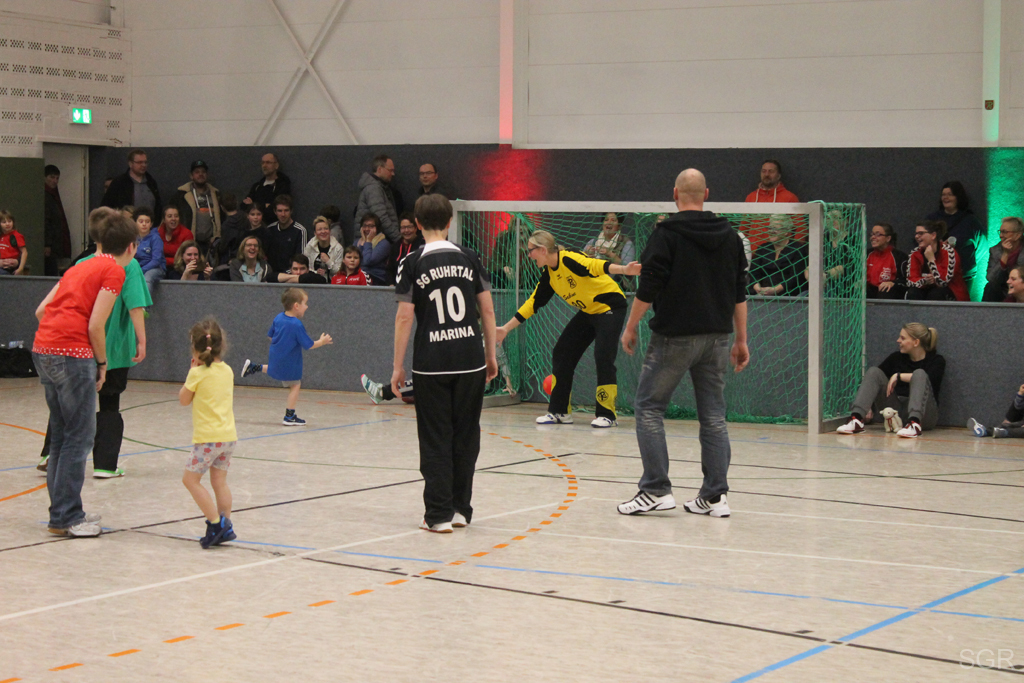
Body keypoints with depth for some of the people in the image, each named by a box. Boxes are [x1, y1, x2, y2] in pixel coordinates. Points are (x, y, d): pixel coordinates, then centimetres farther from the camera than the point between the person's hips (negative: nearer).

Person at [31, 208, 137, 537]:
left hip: (42, 350, 9)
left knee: (61, 433, 15)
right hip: (72, 355, -9)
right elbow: (95, 326, -10)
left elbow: (42, 310, 18)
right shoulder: (114, 271, -3)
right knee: (80, 436, -2)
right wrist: (102, 364, 3)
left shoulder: (80, 267, 21)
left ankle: (63, 511, 21)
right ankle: (65, 518, -1)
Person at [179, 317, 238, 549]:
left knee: (190, 478, 1)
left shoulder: (198, 373, -11)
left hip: (208, 437, -7)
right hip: (229, 435, 7)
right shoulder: (227, 371, 7)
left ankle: (216, 523, -9)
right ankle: (225, 527, 10)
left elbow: (183, 399, 2)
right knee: (219, 481, 13)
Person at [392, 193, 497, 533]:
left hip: (431, 364, -2)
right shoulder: (469, 258, 4)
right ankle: (461, 509, 17)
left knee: (435, 440, 3)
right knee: (465, 436, 12)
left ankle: (439, 514, 2)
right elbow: (487, 309, 6)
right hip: (470, 360, 2)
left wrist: (398, 366, 0)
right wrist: (491, 354, 16)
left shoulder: (413, 264, -3)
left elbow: (404, 317, -6)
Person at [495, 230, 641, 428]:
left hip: (610, 306, -9)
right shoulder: (548, 275, 3)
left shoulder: (569, 259, -22)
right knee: (562, 353, 5)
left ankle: (606, 414, -7)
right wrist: (506, 328, 14)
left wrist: (624, 270, -54)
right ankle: (559, 411, 13)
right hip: (588, 312, 9)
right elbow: (532, 303, 11)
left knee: (603, 356, -18)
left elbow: (595, 266, -38)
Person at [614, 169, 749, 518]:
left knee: (649, 408, 5)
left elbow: (648, 289, -11)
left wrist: (630, 328, 0)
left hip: (674, 335, -5)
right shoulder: (730, 235, 9)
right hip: (716, 337, 5)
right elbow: (739, 292, 10)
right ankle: (715, 496, 7)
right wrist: (741, 340, 15)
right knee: (714, 416, 9)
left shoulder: (667, 233, -8)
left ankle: (656, 490, -1)